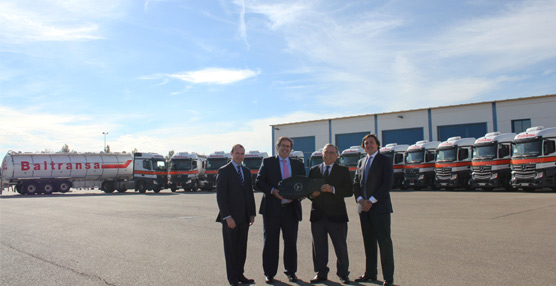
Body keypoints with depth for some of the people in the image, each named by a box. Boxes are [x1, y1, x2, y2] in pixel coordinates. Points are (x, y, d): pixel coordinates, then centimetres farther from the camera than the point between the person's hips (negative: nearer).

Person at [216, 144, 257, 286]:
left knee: (242, 248, 11)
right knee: (231, 249, 3)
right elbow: (220, 196, -11)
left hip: (244, 217, 6)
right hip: (230, 217, -6)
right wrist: (227, 217, -17)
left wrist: (252, 214, 9)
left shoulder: (246, 171, 14)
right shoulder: (224, 171, -6)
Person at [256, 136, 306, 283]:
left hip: (291, 209, 2)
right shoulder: (267, 162, 6)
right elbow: (259, 182, -1)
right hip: (272, 208, -2)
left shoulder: (298, 165, 14)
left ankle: (291, 271, 23)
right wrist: (272, 191, -16)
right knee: (270, 242, 4)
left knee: (291, 242, 8)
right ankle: (269, 273, 16)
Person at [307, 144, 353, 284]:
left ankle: (343, 274, 19)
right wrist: (312, 194, -7)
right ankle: (321, 274, 20)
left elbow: (349, 191, -4)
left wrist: (332, 189, -17)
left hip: (336, 215, -2)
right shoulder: (313, 170, 12)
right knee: (319, 246, 8)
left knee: (341, 247, 3)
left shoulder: (343, 170, 4)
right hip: (318, 215, 2)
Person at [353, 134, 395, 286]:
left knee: (384, 242, -4)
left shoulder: (385, 161, -1)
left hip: (380, 207, -5)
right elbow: (356, 183, 12)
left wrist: (371, 201, -14)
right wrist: (360, 200, -5)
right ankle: (370, 273, 20)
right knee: (368, 242, 10)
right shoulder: (361, 162, 17)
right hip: (364, 208, 5)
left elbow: (387, 184, -9)